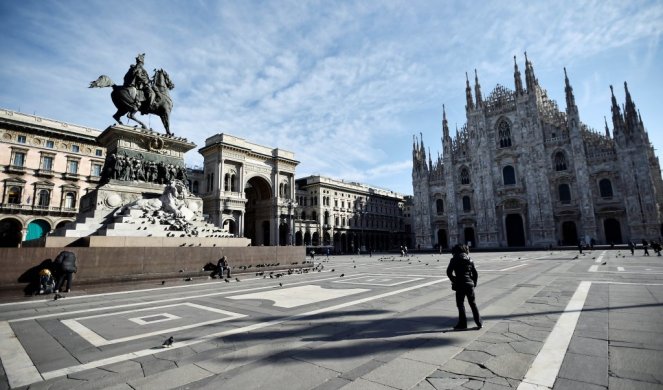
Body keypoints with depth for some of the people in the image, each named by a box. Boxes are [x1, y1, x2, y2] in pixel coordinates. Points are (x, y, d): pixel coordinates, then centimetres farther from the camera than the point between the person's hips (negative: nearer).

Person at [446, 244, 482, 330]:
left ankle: (462, 324, 8)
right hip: (470, 285, 5)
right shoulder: (470, 260, 10)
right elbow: (475, 273, 10)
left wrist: (453, 280, 0)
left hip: (460, 285, -5)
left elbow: (449, 272, -12)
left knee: (460, 304, 5)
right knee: (473, 304, 16)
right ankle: (479, 323, 19)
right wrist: (474, 283, 15)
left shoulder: (455, 260, -4)